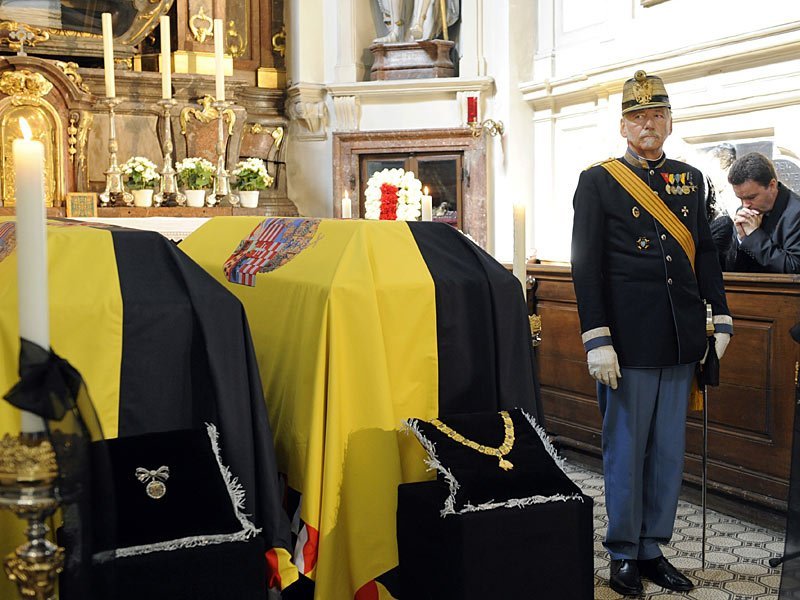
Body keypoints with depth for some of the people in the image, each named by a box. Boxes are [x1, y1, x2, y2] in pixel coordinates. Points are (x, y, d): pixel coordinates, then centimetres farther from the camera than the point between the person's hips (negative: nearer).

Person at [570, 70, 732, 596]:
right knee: (626, 449, 4)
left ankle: (654, 548, 24)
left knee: (669, 450, 11)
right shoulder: (598, 181, -3)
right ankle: (624, 554, 18)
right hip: (629, 339, -4)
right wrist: (597, 340, -13)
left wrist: (721, 318, 8)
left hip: (680, 339, 5)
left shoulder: (690, 178, 11)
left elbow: (705, 252, 15)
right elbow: (587, 265, -8)